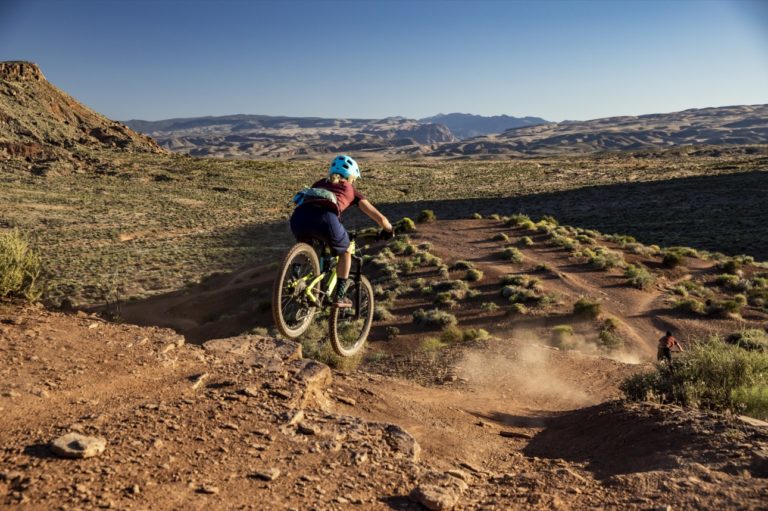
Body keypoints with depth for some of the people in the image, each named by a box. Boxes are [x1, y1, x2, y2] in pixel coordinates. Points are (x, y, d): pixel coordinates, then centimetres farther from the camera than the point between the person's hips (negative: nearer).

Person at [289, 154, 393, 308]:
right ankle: (340, 295, 22)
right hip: (325, 217, -3)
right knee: (345, 251, 26)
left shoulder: (320, 183, 39)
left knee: (306, 248, 38)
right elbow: (380, 218, 30)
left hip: (298, 216, 4)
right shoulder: (351, 190, 30)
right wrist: (389, 231, 50)